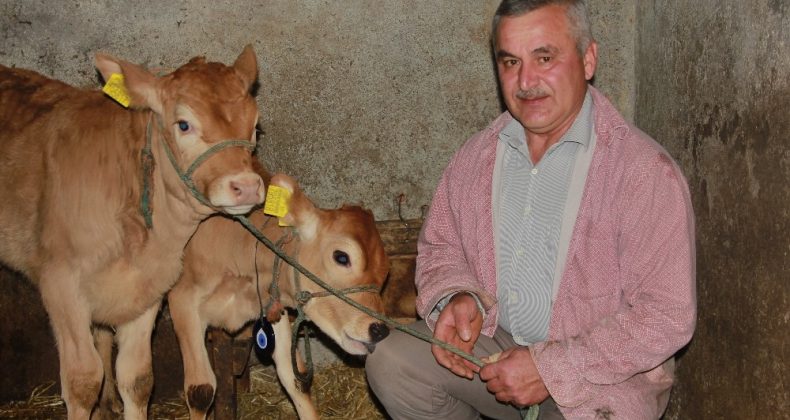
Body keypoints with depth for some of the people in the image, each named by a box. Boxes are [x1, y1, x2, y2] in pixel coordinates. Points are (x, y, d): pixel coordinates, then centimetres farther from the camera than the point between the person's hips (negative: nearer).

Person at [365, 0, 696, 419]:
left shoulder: (645, 172, -16)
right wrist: (457, 298, -9)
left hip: (602, 372, -4)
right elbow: (439, 247, 15)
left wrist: (552, 369, -21)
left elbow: (667, 315, -18)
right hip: (492, 344, 5)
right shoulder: (476, 156, 2)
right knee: (390, 361, -16)